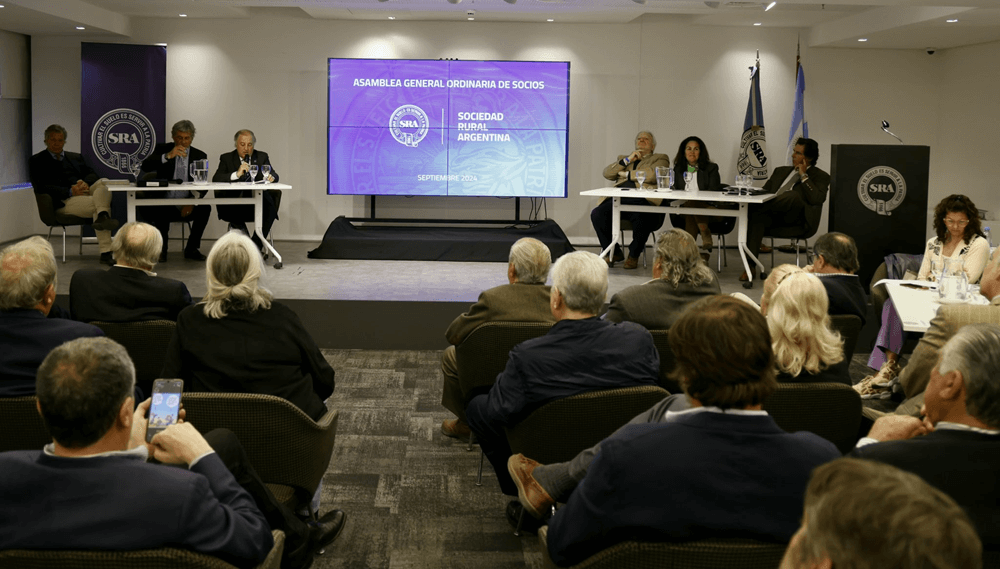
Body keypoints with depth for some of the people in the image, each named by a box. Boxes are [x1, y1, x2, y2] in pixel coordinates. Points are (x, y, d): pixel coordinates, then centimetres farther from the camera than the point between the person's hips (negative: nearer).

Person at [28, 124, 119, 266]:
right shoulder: (37, 161, 13)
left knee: (103, 182, -30)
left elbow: (92, 174, 17)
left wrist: (86, 183, -11)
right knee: (100, 203, -33)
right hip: (63, 202, -5)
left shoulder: (76, 157, 30)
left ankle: (102, 217, -53)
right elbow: (40, 187, -3)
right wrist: (70, 191, -17)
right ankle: (105, 252, -40)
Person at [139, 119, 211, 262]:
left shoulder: (199, 156, 9)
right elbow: (145, 166, -10)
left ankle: (192, 249, -10)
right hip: (164, 204, -1)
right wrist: (168, 156, -22)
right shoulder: (162, 150, 8)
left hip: (187, 205, 1)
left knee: (205, 208, -30)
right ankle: (162, 249, -7)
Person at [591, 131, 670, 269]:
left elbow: (653, 174, -4)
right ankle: (614, 253, -5)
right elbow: (607, 173, 16)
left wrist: (627, 174, 5)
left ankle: (633, 255, -10)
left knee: (641, 219, -38)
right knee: (596, 214, -24)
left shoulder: (660, 159, 20)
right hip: (618, 199, 4)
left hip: (642, 201, -4)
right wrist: (627, 160, 7)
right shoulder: (624, 158, 34)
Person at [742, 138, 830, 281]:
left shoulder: (821, 177, 15)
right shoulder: (781, 171, 33)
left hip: (794, 216, -4)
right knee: (757, 216, -33)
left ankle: (752, 210, -32)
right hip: (772, 215, 4)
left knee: (793, 195, -37)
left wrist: (803, 176, -1)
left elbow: (817, 199, -5)